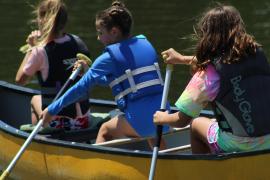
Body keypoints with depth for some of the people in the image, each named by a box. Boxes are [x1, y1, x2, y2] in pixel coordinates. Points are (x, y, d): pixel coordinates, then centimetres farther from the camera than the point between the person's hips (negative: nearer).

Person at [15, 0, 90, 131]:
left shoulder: (40, 51, -16)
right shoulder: (78, 42, -1)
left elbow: (20, 80, -1)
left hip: (58, 125, -4)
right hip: (84, 121, 5)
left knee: (35, 99, 27)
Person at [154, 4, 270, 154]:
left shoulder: (208, 74, -14)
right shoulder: (256, 53, 0)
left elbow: (182, 120, -4)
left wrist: (162, 118, 17)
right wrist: (183, 59, 34)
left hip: (239, 147, -5)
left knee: (197, 124, 24)